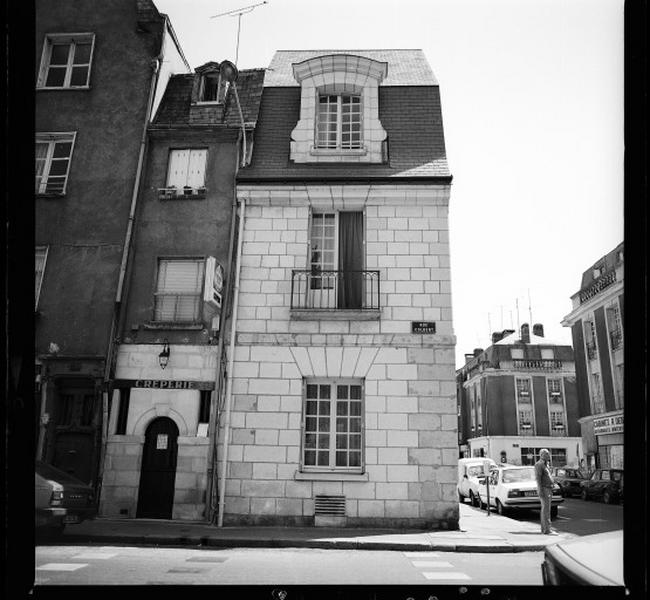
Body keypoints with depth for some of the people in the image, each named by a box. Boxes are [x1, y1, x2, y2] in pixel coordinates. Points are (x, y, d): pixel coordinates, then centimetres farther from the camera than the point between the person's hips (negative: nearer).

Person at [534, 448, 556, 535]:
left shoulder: (546, 464, 18)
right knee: (546, 509, -12)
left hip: (548, 489, 10)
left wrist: (551, 490, 20)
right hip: (544, 489, -10)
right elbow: (538, 478, -19)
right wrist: (540, 491, -24)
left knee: (544, 509, 10)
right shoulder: (539, 464, -13)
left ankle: (544, 528, 13)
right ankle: (547, 530, -14)